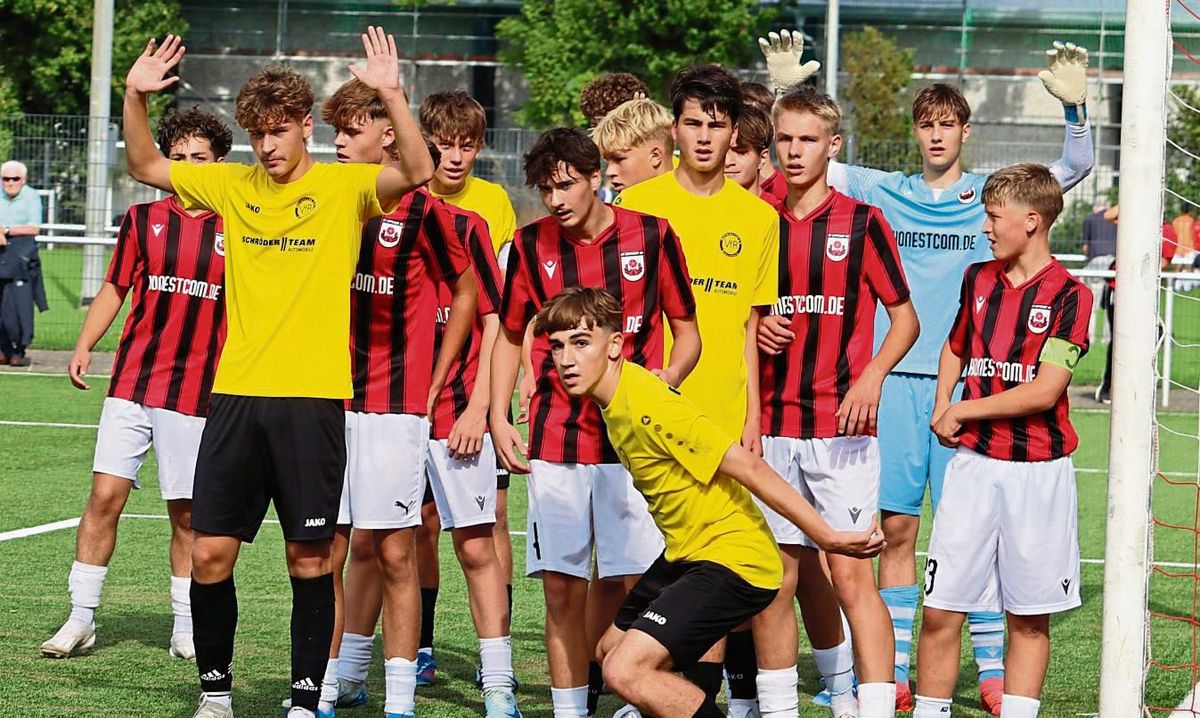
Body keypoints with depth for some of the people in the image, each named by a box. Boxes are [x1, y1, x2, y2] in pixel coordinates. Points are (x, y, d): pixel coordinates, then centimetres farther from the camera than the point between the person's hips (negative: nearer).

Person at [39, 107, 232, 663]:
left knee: (187, 514, 4)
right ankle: (81, 618, 1)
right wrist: (84, 345, -1)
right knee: (106, 493, -6)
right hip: (132, 382, 1)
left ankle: (186, 628, 15)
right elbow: (114, 290, 12)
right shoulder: (143, 219, 6)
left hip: (198, 393, -1)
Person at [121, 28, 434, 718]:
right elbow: (146, 165, 17)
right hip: (236, 394, 4)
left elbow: (418, 173, -18)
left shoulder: (345, 185, -1)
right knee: (210, 552, 2)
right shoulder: (233, 184, 10)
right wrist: (135, 97, 1)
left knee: (310, 558, 1)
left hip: (313, 396, -3)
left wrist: (392, 95, -30)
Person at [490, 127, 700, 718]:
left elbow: (687, 333, 8)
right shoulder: (531, 244, 6)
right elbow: (510, 336, 18)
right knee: (562, 591, 2)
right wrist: (498, 416, 6)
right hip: (555, 442, 2)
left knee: (643, 583, -6)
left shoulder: (652, 236, 1)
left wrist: (664, 379, -12)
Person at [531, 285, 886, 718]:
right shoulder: (617, 399, 4)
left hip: (732, 560, -10)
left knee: (625, 671, -20)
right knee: (613, 649, 23)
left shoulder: (648, 408, -24)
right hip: (687, 555, 10)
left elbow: (749, 468, -24)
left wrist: (829, 537, -23)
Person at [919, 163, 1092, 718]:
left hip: (1039, 469, -4)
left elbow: (1045, 391, -13)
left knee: (1029, 620, 4)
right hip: (972, 463, 4)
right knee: (940, 612, -2)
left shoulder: (1069, 295, -6)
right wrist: (941, 411, 10)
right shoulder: (979, 279, 10)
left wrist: (963, 411, -6)